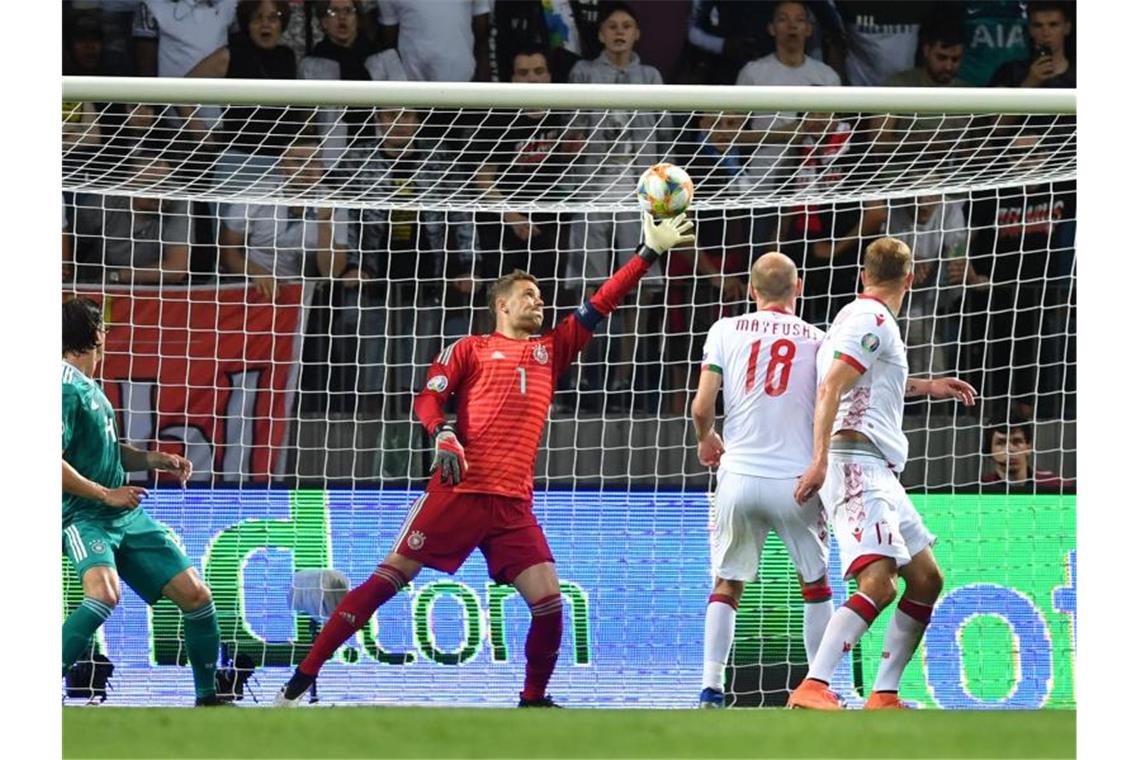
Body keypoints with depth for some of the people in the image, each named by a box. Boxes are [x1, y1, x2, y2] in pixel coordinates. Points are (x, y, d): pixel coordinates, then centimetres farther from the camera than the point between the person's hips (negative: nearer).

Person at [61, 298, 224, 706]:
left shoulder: (90, 388, 15)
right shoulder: (68, 390, -15)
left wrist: (156, 459, 10)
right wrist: (106, 494, -17)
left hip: (126, 517, 9)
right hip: (84, 517, -9)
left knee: (196, 595, 5)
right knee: (105, 593, -36)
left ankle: (207, 697, 21)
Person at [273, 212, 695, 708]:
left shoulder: (550, 351, 21)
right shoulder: (470, 349, 10)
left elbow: (599, 305, 19)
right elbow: (428, 398, 2)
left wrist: (650, 253, 14)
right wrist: (442, 435, -18)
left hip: (513, 503, 4)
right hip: (457, 490, -4)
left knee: (548, 602, -8)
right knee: (388, 578, -6)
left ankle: (533, 702, 11)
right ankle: (301, 681, -3)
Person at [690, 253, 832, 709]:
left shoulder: (726, 331, 3)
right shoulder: (818, 341, 3)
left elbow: (701, 406, -2)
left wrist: (706, 441, 18)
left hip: (739, 478, 1)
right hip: (797, 478, -1)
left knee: (726, 585, 12)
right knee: (815, 584, 16)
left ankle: (711, 689, 1)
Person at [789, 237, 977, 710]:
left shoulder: (861, 317, 23)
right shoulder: (873, 319, -7)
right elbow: (830, 388, -19)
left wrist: (925, 386, 44)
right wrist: (820, 459, -29)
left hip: (878, 473, 11)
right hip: (857, 462, -11)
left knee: (926, 580, 12)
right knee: (878, 583, -24)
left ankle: (883, 696, 14)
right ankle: (811, 689, -32)